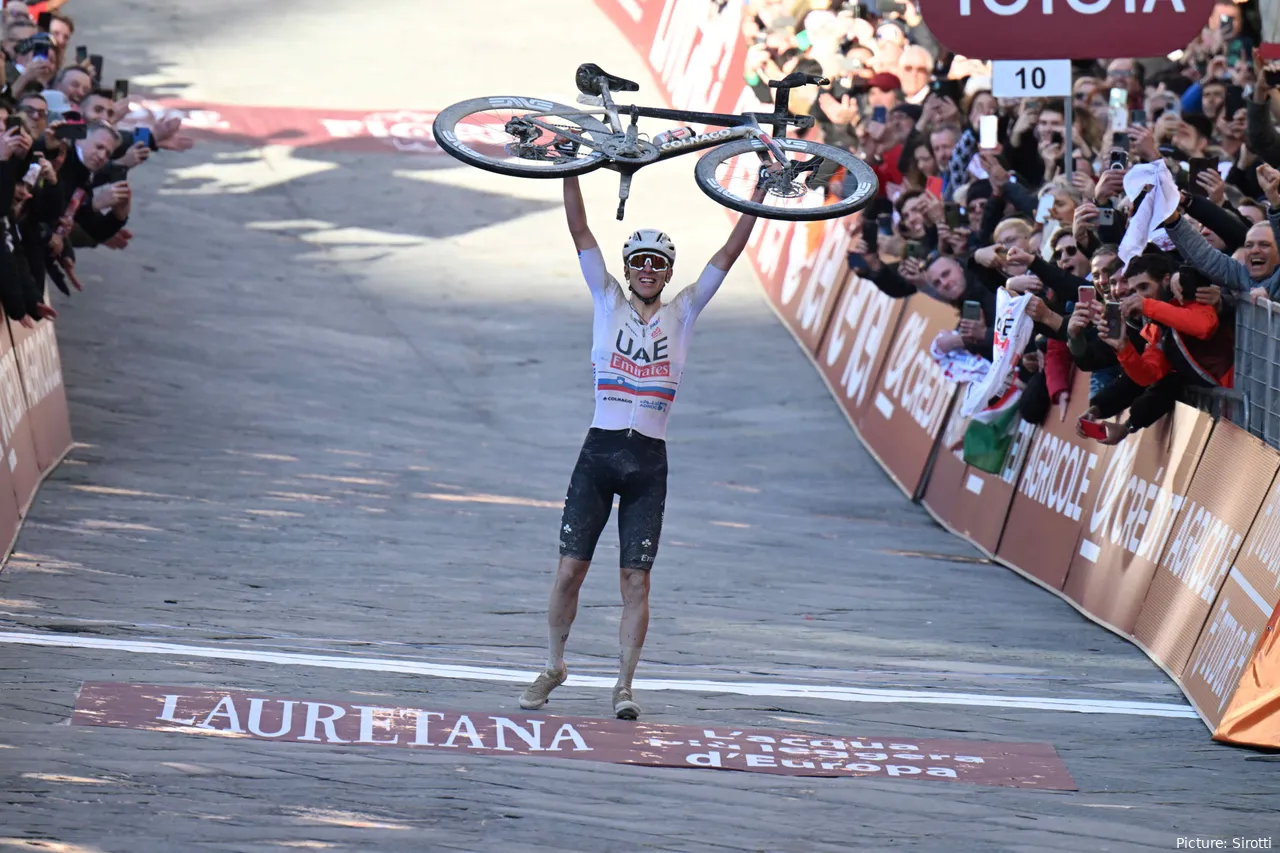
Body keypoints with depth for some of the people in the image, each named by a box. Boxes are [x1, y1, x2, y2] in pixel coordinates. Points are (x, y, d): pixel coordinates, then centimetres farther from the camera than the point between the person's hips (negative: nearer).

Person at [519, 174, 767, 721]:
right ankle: (553, 666, 16)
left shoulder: (682, 314, 10)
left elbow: (727, 256, 7)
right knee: (570, 568, -1)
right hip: (600, 449, 0)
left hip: (649, 460, 0)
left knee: (636, 579, -2)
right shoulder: (608, 303, 9)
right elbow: (580, 233, 4)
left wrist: (759, 197, 2)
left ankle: (624, 686, 3)